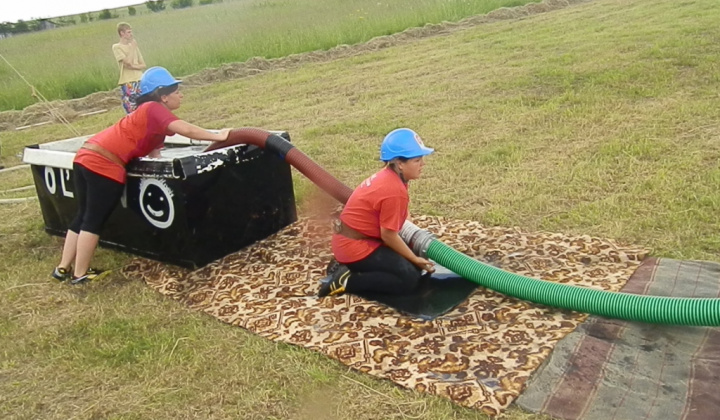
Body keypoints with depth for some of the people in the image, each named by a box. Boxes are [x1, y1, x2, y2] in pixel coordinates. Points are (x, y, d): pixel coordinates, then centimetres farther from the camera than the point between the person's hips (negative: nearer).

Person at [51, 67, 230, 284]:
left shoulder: (151, 114, 21)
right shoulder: (154, 109, -8)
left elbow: (153, 152, 17)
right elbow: (186, 130, -22)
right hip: (103, 164, -10)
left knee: (83, 216, 18)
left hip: (86, 157, 10)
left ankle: (63, 268, 25)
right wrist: (217, 136, -14)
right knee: (93, 221, 1)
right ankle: (80, 274, 12)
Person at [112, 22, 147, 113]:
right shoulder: (116, 47, -2)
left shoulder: (133, 46, 14)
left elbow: (143, 65, 10)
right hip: (127, 83, -5)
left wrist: (133, 66, -9)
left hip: (140, 81, 5)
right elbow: (128, 61, -16)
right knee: (132, 112, -6)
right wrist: (133, 46, -6)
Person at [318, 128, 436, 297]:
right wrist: (415, 259, -6)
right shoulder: (394, 190, -26)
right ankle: (347, 281, -7)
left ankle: (348, 266, 12)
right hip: (355, 246, -10)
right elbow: (389, 235, -19)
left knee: (411, 264, 13)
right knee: (410, 277, -11)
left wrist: (414, 257, 7)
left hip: (352, 240, 10)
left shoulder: (388, 176, 3)